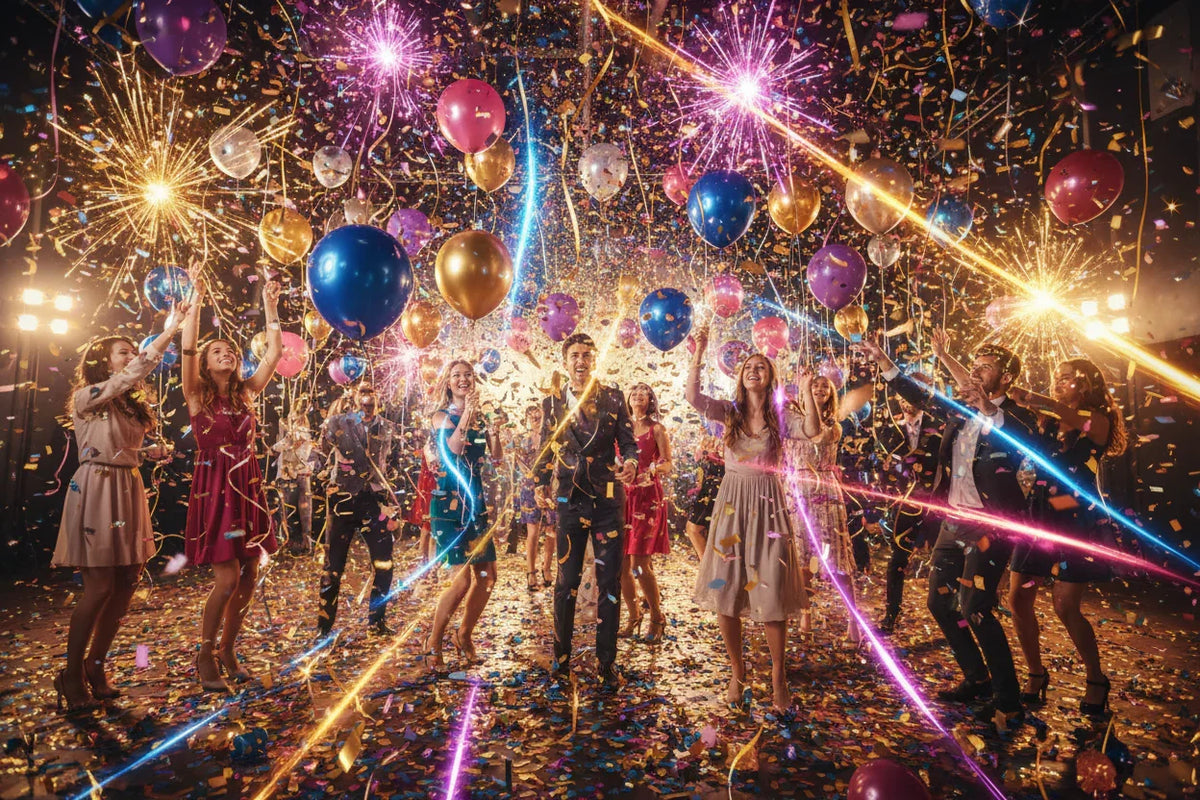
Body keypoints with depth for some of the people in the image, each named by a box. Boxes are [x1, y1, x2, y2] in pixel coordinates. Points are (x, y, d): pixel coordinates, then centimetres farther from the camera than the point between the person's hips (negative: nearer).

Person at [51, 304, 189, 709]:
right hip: (96, 490, -7)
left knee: (126, 585, 6)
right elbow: (132, 374, -22)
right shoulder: (88, 397, -7)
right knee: (100, 585, -5)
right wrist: (168, 332, -24)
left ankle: (96, 666, 22)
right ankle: (72, 674, 14)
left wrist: (153, 452, 3)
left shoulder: (131, 403, 14)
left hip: (130, 491, 7)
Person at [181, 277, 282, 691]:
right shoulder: (197, 394, 2)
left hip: (247, 487, 4)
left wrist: (270, 309, 4)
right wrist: (197, 300, -13)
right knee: (227, 578, -8)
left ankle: (228, 651, 24)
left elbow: (274, 352, 6)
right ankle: (205, 655, 14)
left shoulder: (245, 393, 11)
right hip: (214, 488, -4)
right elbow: (187, 349, -13)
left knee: (248, 577, 6)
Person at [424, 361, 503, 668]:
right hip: (448, 502, -5)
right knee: (464, 575, -10)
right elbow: (453, 447, -22)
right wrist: (466, 413, -26)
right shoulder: (442, 415, -2)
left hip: (476, 501, 5)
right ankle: (434, 642, 11)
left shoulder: (481, 415, 10)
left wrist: (493, 429, -16)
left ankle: (464, 634, 28)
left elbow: (497, 456, -1)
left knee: (487, 574, 5)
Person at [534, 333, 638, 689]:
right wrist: (541, 484, -6)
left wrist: (630, 462, -19)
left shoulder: (612, 397, 2)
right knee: (566, 580, 10)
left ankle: (607, 663, 21)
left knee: (609, 583, 6)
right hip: (570, 500, 1)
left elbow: (628, 441, 3)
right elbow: (545, 450, 10)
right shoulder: (552, 402, 5)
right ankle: (562, 656, 30)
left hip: (608, 499, 0)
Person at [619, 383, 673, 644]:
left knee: (640, 562, -10)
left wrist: (652, 470, -22)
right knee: (622, 563, 2)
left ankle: (657, 618, 9)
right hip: (623, 495, 4)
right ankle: (633, 616, 21)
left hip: (647, 497, -4)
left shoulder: (657, 429, 5)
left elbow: (668, 464, -2)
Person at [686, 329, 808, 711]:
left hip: (767, 504, -1)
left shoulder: (781, 415, 3)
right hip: (732, 501, 1)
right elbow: (692, 396, -12)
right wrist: (699, 354, -18)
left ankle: (778, 675, 19)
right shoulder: (730, 411, 4)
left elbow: (812, 430, -17)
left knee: (771, 590, 0)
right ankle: (736, 670, 23)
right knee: (726, 588, 4)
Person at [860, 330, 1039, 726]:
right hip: (954, 521, 8)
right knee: (940, 602, 13)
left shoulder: (1015, 417, -8)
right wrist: (882, 360, 5)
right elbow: (920, 396, 15)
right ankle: (977, 678, 31)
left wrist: (985, 405, -44)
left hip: (989, 524, -7)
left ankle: (1009, 702, 6)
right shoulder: (960, 410, 10)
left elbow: (1022, 438, -28)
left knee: (975, 609, -12)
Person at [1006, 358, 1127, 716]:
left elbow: (1075, 417, -25)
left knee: (1066, 606, -6)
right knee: (1019, 598, 2)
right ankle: (1036, 675, 18)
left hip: (1077, 521, -5)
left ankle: (1097, 680, 18)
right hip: (1041, 516, 5)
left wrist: (1032, 399, -29)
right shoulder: (1048, 423, 12)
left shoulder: (1099, 421, -4)